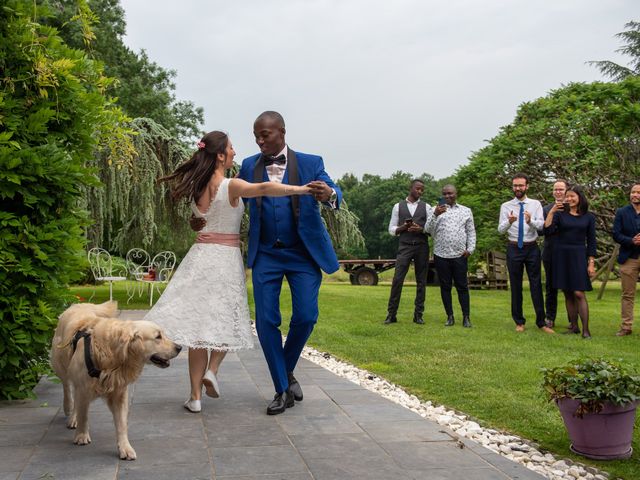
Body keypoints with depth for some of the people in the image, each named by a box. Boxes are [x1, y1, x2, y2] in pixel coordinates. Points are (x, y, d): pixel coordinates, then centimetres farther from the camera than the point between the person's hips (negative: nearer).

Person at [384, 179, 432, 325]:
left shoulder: (426, 207, 9)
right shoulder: (398, 206, 8)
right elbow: (392, 229, 8)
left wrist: (420, 229, -13)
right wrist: (403, 227, -11)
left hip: (422, 246, 1)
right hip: (404, 247, -1)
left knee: (421, 281, 4)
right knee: (397, 280, -8)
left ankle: (418, 315, 11)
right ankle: (391, 314, -2)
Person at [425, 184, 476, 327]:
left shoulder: (466, 211, 11)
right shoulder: (436, 209, 6)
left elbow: (471, 232, 11)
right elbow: (429, 229, -4)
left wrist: (470, 249, -1)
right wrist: (435, 215, -18)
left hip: (460, 255, 0)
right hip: (441, 255, 0)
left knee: (462, 286, 2)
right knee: (445, 286, 5)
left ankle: (466, 317, 6)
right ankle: (450, 316, 13)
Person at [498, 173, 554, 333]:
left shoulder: (535, 204, 1)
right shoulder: (506, 206, 1)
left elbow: (541, 225, -12)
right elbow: (500, 229, -8)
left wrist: (530, 221, -33)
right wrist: (509, 222, -29)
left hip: (532, 248, 0)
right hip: (514, 249, 0)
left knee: (536, 285, 3)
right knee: (515, 286, 7)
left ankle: (541, 322, 10)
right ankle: (519, 322, 19)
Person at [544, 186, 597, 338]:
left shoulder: (589, 217, 4)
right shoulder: (560, 214, 5)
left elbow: (591, 241, 5)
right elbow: (547, 230, -9)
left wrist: (591, 263, -1)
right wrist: (551, 211, -15)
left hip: (578, 256, -2)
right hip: (561, 256, 2)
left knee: (579, 293, -10)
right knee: (568, 294, 5)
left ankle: (586, 329, -9)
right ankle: (574, 326, 14)